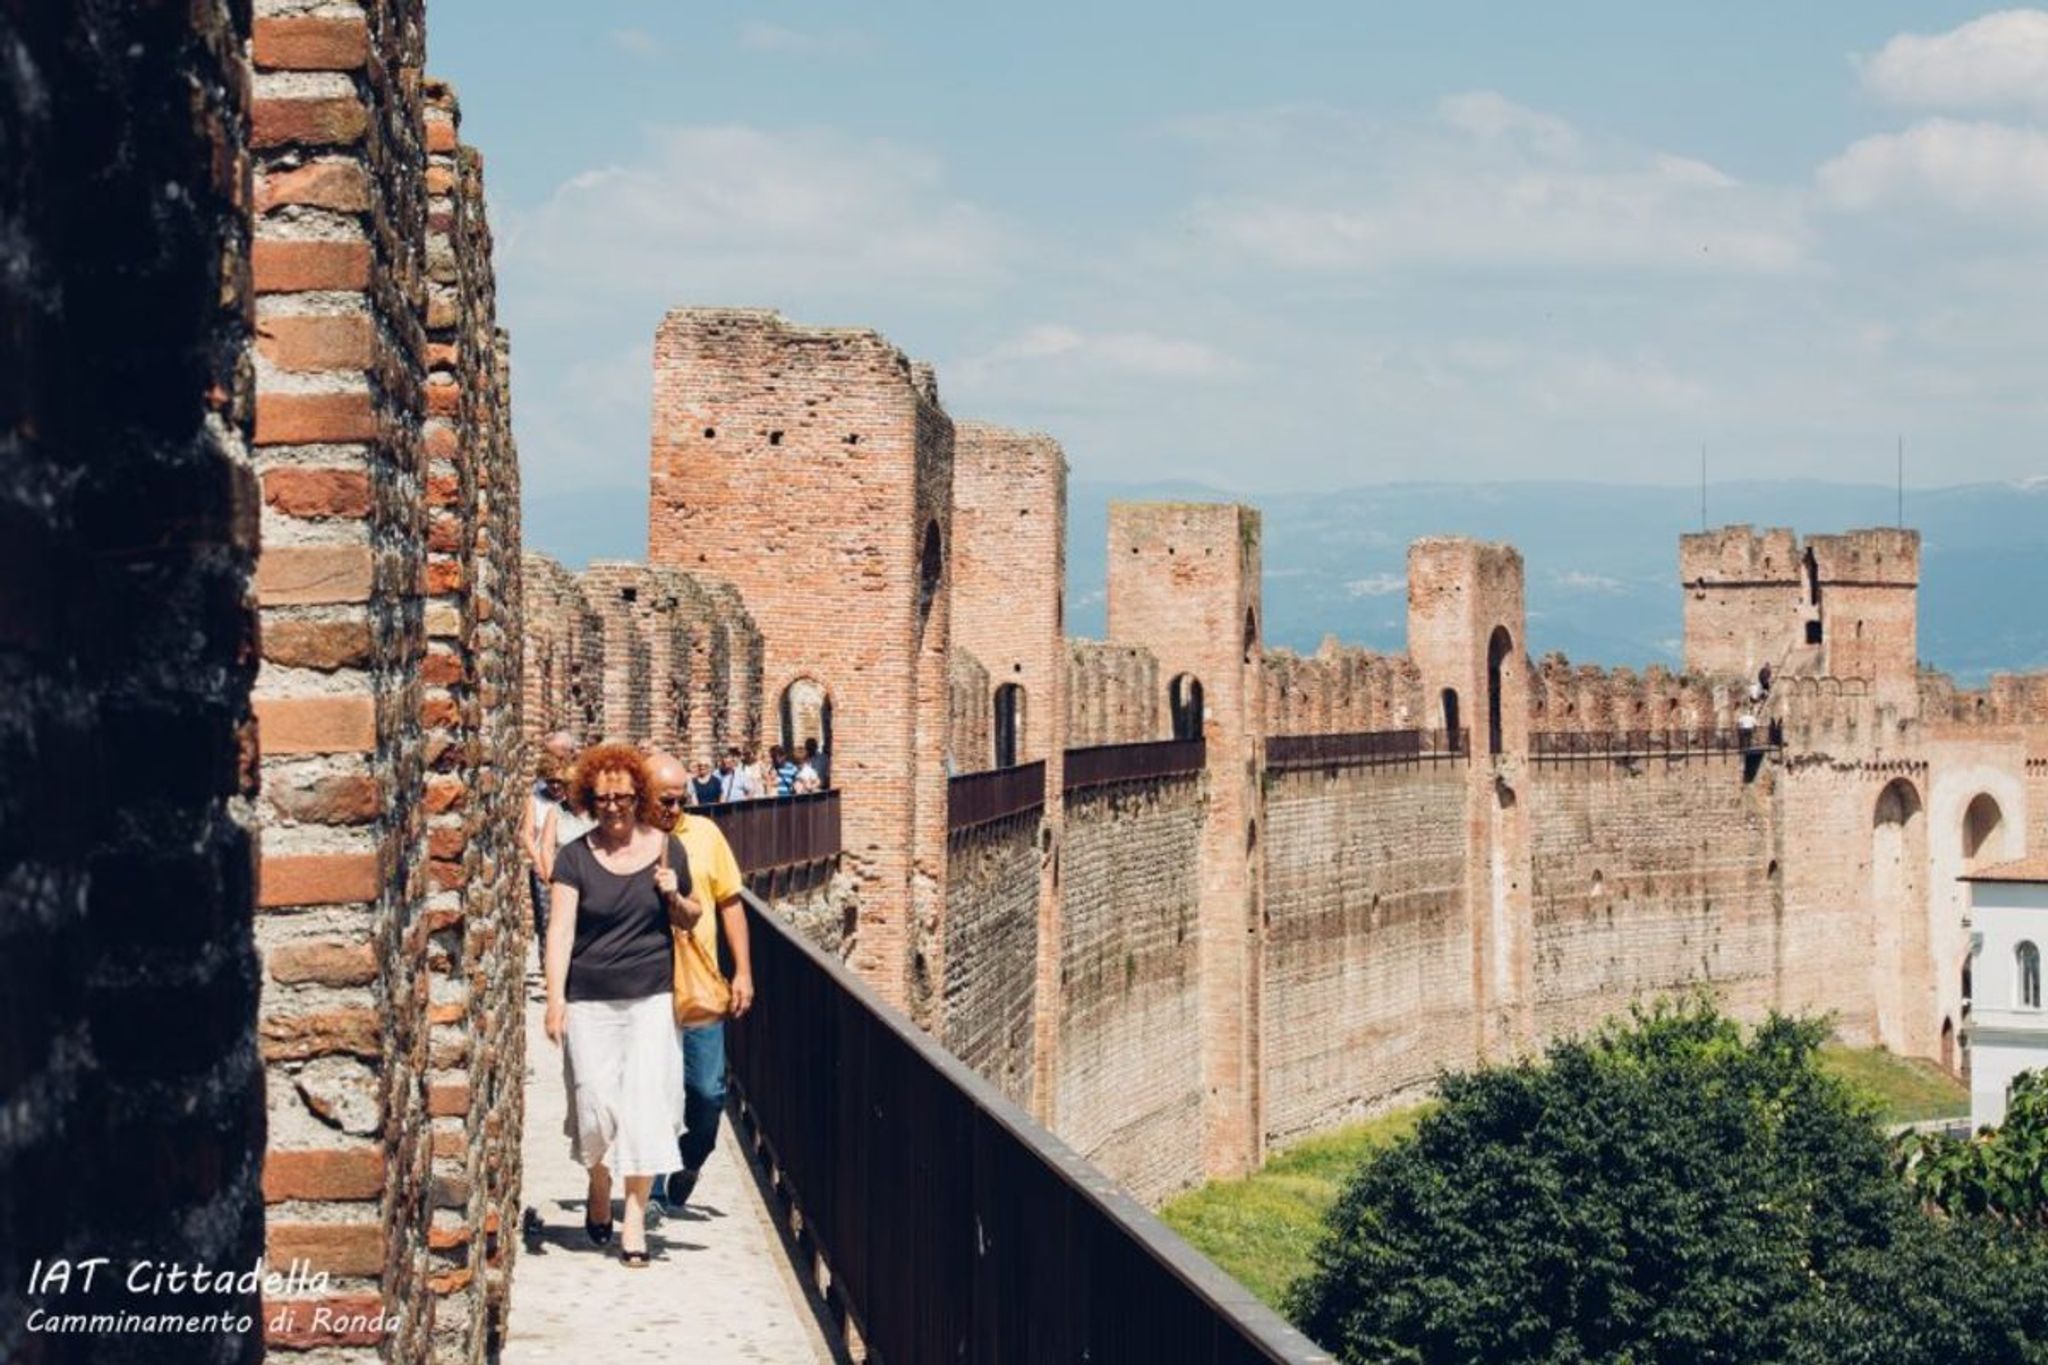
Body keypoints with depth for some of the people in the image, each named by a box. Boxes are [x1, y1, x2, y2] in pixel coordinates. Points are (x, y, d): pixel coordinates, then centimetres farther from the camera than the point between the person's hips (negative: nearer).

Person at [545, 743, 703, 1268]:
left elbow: (690, 920, 16)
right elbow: (561, 928, -5)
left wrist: (675, 897, -7)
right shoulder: (575, 857, 0)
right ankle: (599, 1194, 29)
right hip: (589, 1002, 0)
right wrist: (555, 998, -14)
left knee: (645, 1105, -8)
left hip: (650, 998, 0)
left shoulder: (666, 847, 5)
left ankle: (635, 1217, -1)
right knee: (596, 1105, 2)